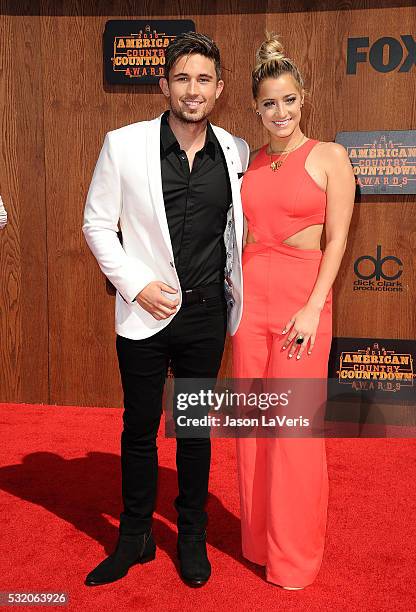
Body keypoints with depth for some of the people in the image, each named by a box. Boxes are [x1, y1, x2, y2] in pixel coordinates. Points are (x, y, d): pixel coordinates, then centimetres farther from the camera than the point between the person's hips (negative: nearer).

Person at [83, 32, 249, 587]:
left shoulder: (235, 152, 0)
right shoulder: (123, 145, -6)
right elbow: (97, 223, -2)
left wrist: (235, 277, 6)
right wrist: (136, 285, -11)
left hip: (207, 313, 2)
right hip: (145, 312, -1)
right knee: (140, 427, 10)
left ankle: (193, 536, 33)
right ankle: (134, 537, 31)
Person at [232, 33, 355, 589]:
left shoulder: (329, 157, 0)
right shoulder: (249, 162, 13)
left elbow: (336, 240, -5)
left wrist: (313, 309, -14)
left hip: (302, 299, -4)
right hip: (250, 297, 4)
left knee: (296, 428, 0)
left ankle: (295, 554, 20)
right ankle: (257, 540, 28)